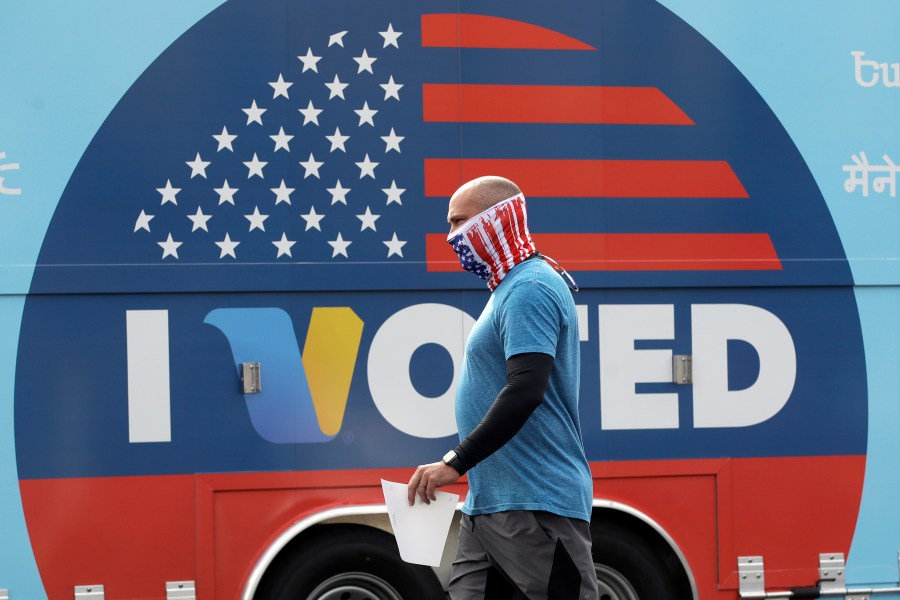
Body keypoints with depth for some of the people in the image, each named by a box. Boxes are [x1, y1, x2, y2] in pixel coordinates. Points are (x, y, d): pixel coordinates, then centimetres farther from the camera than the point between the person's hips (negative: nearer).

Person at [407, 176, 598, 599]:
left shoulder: (529, 290, -13)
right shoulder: (511, 288, 19)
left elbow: (525, 391, -24)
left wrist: (456, 463, -22)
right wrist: (464, 464, 19)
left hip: (534, 505, -10)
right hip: (489, 503, 10)